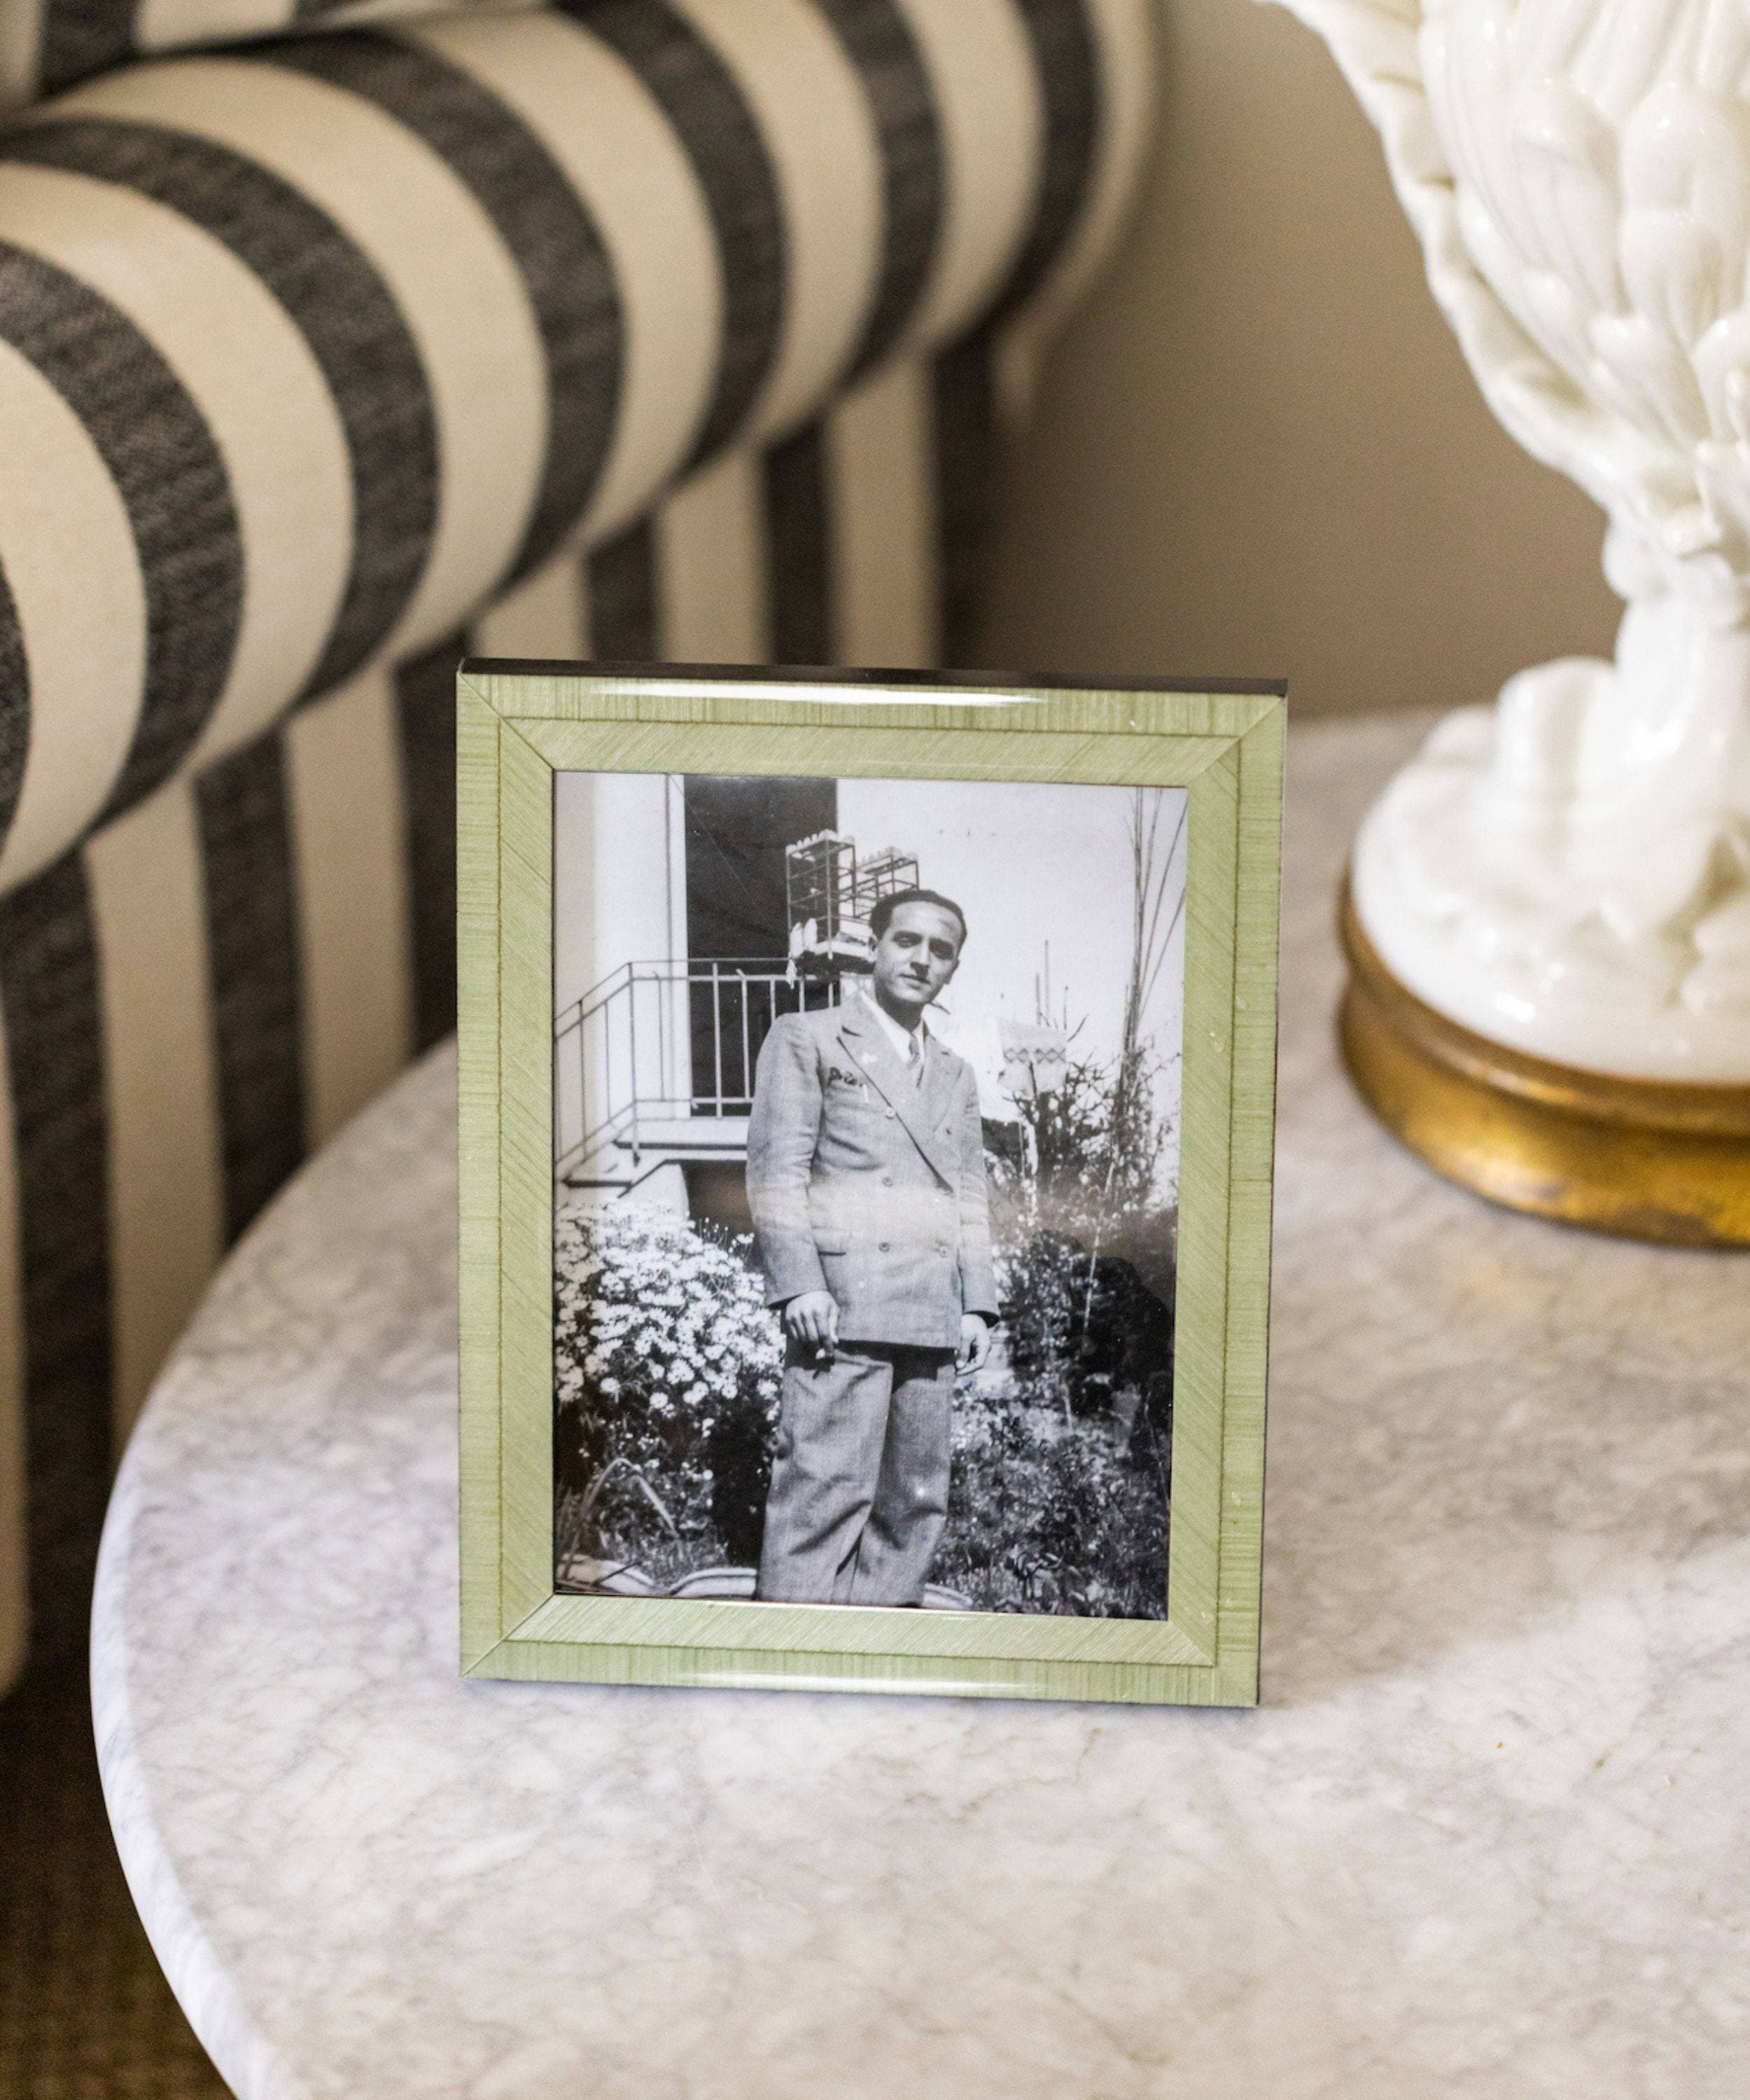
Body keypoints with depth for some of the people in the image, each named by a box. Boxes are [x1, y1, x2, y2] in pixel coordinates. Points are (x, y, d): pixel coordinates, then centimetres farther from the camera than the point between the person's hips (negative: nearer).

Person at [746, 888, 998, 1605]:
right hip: (840, 1304, -7)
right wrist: (797, 1284, -14)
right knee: (826, 1489, -14)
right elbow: (775, 1168, -3)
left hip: (932, 1321, 7)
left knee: (915, 1502, 5)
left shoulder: (955, 1076, 26)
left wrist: (977, 1304, 11)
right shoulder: (806, 1040, 7)